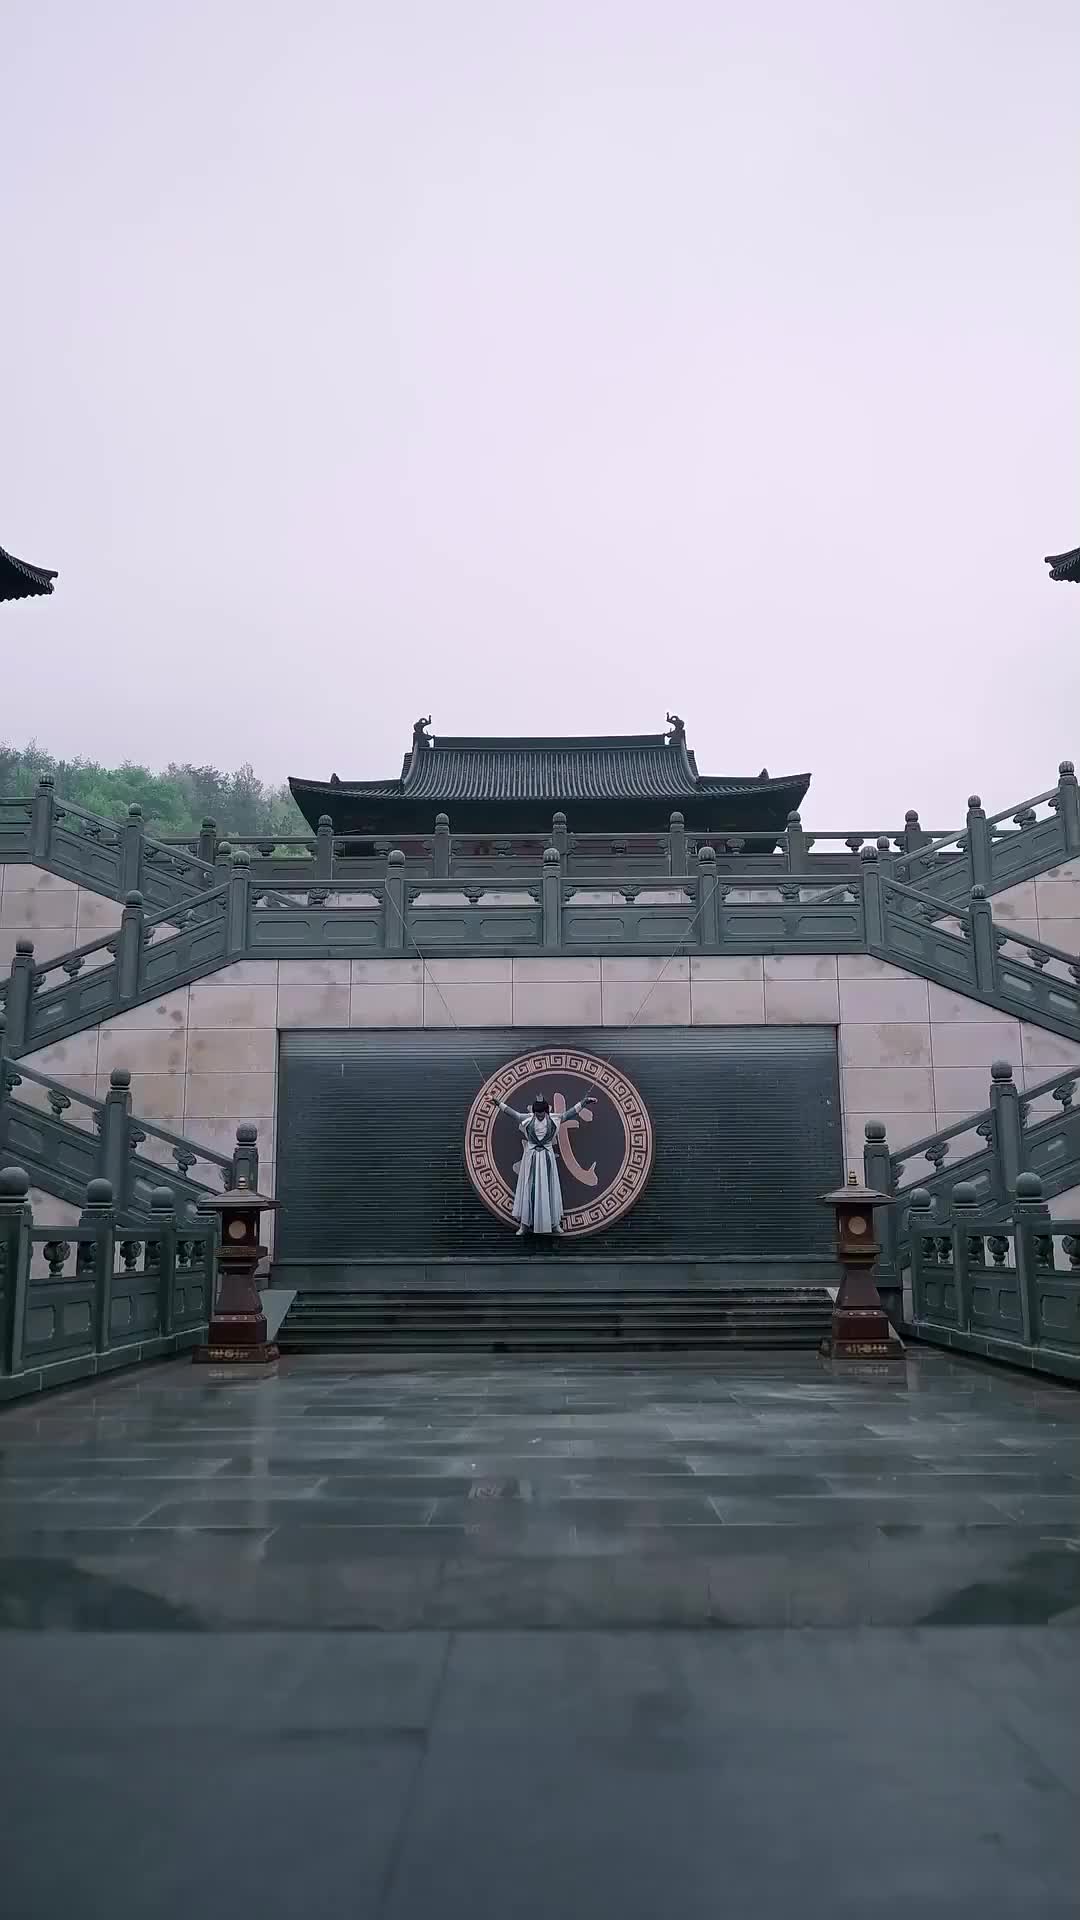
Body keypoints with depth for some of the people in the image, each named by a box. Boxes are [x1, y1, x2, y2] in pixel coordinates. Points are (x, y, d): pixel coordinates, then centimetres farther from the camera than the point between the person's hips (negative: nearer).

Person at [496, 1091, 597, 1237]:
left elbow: (569, 1113, 0)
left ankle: (554, 1223, 13)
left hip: (547, 1158, 1)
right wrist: (498, 1102, -7)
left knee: (549, 1189, 5)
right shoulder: (527, 1119, -2)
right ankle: (524, 1224, 7)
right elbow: (512, 1112, -2)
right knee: (529, 1189, 2)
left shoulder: (554, 1119, -1)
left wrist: (583, 1102, -4)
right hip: (531, 1157, -1)